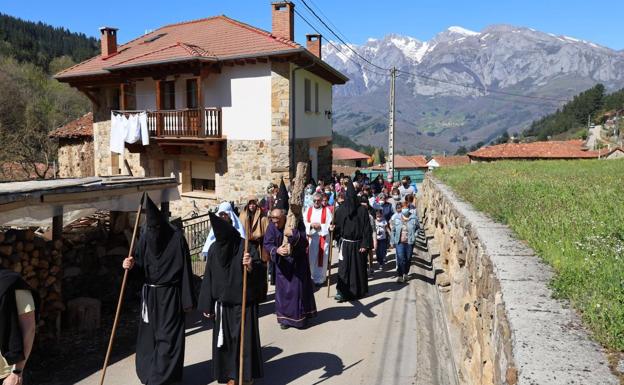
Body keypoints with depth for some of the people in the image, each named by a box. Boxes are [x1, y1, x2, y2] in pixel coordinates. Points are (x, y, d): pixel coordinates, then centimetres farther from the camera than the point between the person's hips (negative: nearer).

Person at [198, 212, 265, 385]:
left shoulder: (246, 247, -16)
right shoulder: (214, 248, -2)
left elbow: (260, 275, -16)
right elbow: (209, 277, 5)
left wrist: (251, 266, -39)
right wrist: (207, 305, 7)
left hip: (243, 305, -4)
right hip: (222, 305, 4)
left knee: (244, 341, 5)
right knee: (224, 341, 13)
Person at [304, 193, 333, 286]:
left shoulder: (326, 210, 1)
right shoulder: (308, 210, 9)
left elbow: (330, 224, -5)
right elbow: (303, 222, 3)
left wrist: (320, 226, -17)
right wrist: (311, 225, -14)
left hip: (322, 237, -2)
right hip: (310, 237, 2)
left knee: (321, 258, -1)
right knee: (311, 257, 5)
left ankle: (319, 278, 8)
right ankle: (311, 276, 19)